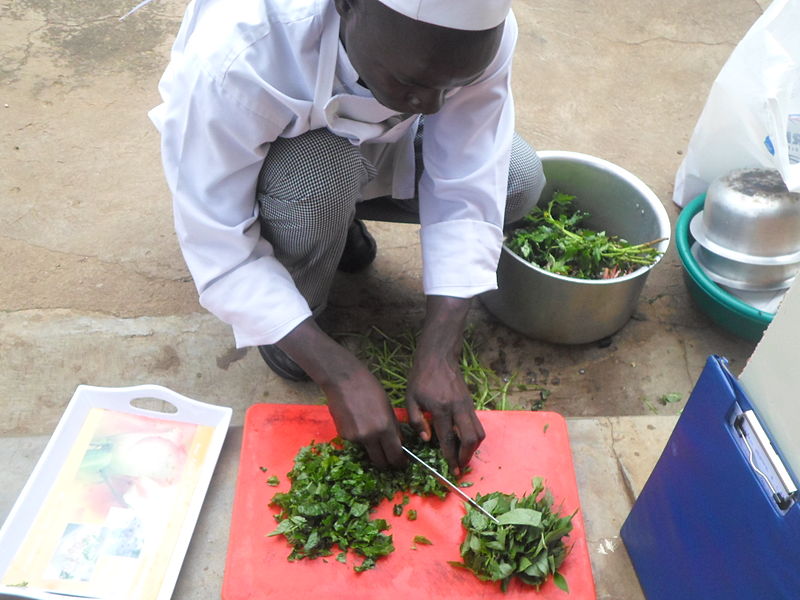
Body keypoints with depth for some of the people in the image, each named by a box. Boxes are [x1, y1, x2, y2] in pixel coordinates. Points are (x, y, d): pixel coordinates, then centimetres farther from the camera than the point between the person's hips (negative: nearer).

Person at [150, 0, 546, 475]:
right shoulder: (234, 55, -41)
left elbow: (468, 192, -27)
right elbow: (218, 249, -34)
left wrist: (439, 356, -34)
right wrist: (340, 374, -37)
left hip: (375, 140, 4)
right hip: (261, 156, -3)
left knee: (520, 179, -15)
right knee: (318, 174, -38)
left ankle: (343, 215, 9)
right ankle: (294, 305, -4)